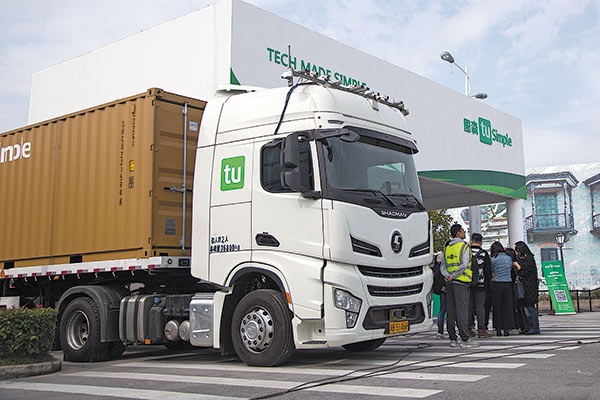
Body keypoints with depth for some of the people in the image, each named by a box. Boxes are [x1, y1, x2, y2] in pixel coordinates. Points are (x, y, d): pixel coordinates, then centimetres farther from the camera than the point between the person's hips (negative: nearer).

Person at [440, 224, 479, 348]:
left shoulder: (447, 248, 15)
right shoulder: (464, 246, -6)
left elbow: (442, 266, 11)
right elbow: (464, 265, -17)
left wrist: (447, 276, -4)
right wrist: (453, 276, -12)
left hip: (449, 283, 7)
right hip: (461, 282, -7)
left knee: (451, 312, 7)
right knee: (462, 311, -8)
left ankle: (452, 339, 10)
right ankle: (464, 340, -9)